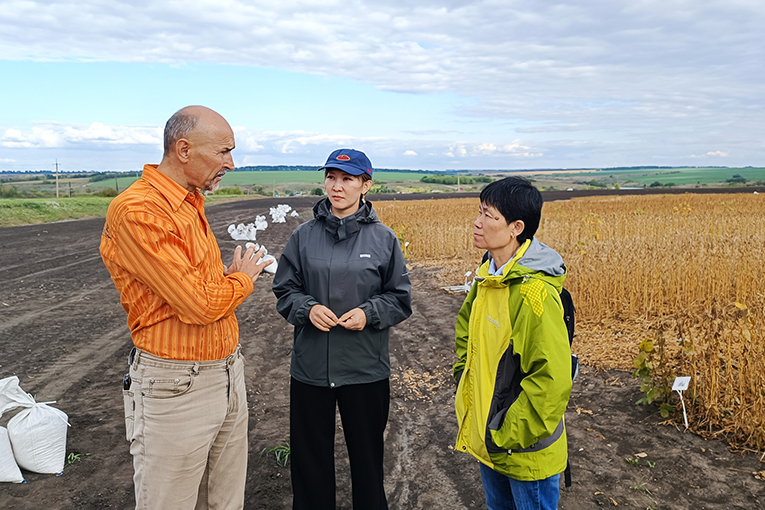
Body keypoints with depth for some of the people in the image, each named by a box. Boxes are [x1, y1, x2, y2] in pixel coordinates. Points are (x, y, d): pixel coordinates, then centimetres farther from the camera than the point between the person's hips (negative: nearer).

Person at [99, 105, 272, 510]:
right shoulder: (138, 211, -20)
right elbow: (199, 305, -22)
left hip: (227, 373, 8)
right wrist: (242, 279, -5)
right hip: (177, 386, -8)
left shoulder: (191, 204, 10)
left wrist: (232, 276, 1)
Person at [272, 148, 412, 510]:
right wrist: (308, 308, -13)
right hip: (310, 368, 1)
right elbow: (284, 290, 6)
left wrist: (369, 313, -15)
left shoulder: (383, 239, -2)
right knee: (309, 456, 15)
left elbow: (400, 300, 2)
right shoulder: (304, 236, 1)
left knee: (367, 454, 15)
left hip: (366, 369, -1)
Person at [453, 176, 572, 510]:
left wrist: (505, 435, -22)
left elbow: (553, 380, -29)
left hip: (525, 453, -8)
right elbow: (466, 327, 20)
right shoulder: (488, 277, 1)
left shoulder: (534, 294, -27)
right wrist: (463, 381, 11)